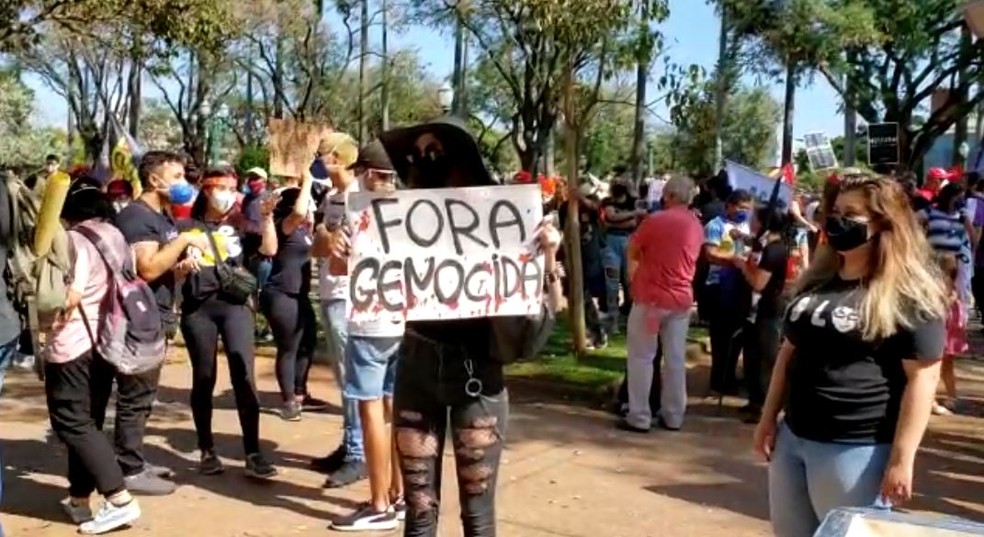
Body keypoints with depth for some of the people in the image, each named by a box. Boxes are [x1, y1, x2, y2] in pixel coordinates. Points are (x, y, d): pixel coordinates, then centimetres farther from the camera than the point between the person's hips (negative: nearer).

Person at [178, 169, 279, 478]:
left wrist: (267, 217, -12)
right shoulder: (187, 227, 8)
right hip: (198, 308, 0)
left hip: (235, 304, 0)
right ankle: (207, 451, 19)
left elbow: (269, 250, -2)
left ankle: (253, 454, -6)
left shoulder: (239, 224, 9)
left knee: (244, 376, -8)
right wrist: (182, 263, -12)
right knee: (204, 379, 7)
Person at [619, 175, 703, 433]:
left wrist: (633, 276, 16)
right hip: (682, 299, 6)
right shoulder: (697, 225, 7)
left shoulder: (655, 220, -13)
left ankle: (639, 418, 3)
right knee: (676, 359, 9)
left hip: (651, 297, -6)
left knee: (641, 357, 2)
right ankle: (673, 416, 15)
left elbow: (633, 250, -2)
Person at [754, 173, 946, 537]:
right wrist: (768, 418, 13)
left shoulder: (909, 294, -10)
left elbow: (922, 378, -14)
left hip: (856, 449, -7)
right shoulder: (816, 281, 11)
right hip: (792, 438, 7)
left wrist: (902, 458, -17)